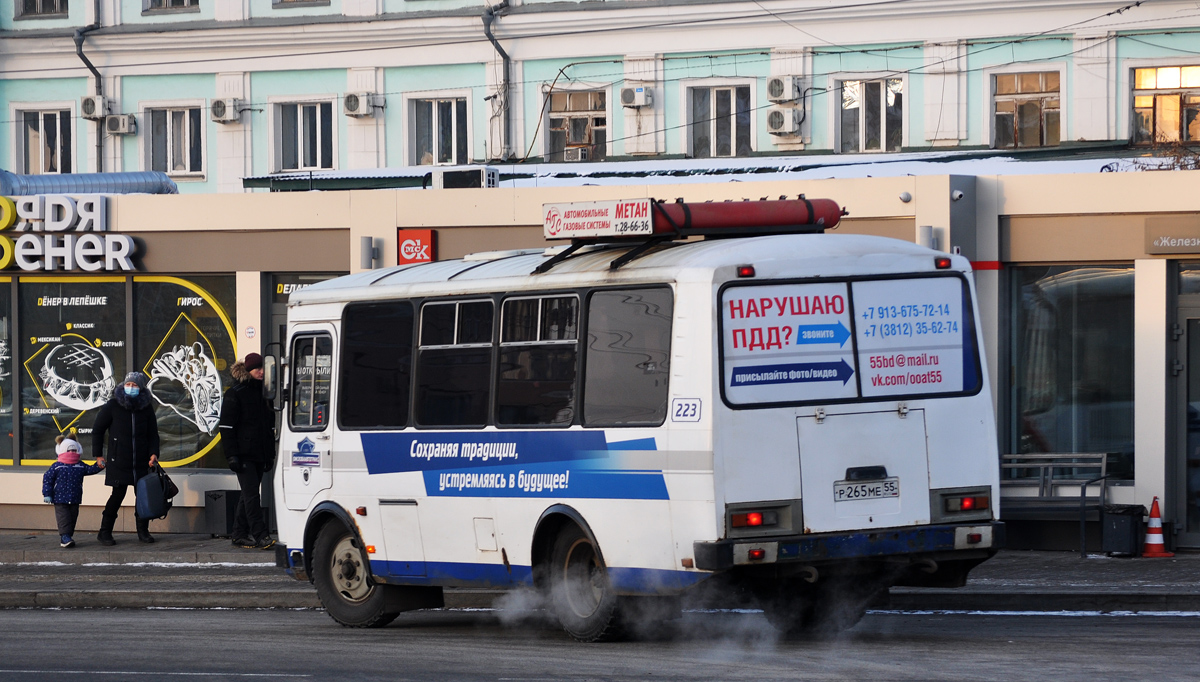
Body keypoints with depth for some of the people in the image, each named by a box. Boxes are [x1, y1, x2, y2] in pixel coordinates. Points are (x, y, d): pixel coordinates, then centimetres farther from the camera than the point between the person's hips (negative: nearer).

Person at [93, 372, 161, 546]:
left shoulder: (146, 408, 7)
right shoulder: (113, 406, -2)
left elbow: (153, 433, 14)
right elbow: (97, 430, 5)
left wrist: (153, 453, -2)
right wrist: (98, 454, 3)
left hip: (141, 462, 3)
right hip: (118, 461, -3)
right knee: (118, 495, -7)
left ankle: (143, 531, 18)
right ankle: (104, 532, 3)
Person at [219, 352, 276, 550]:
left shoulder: (263, 392, 15)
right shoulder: (235, 393, -5)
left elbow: (270, 425, 23)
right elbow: (227, 426, -9)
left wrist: (270, 453, 17)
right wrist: (232, 455, -16)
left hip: (260, 454, 7)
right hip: (244, 454, -7)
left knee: (248, 495, 9)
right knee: (251, 494, -12)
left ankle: (240, 535, 15)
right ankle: (260, 535, -17)